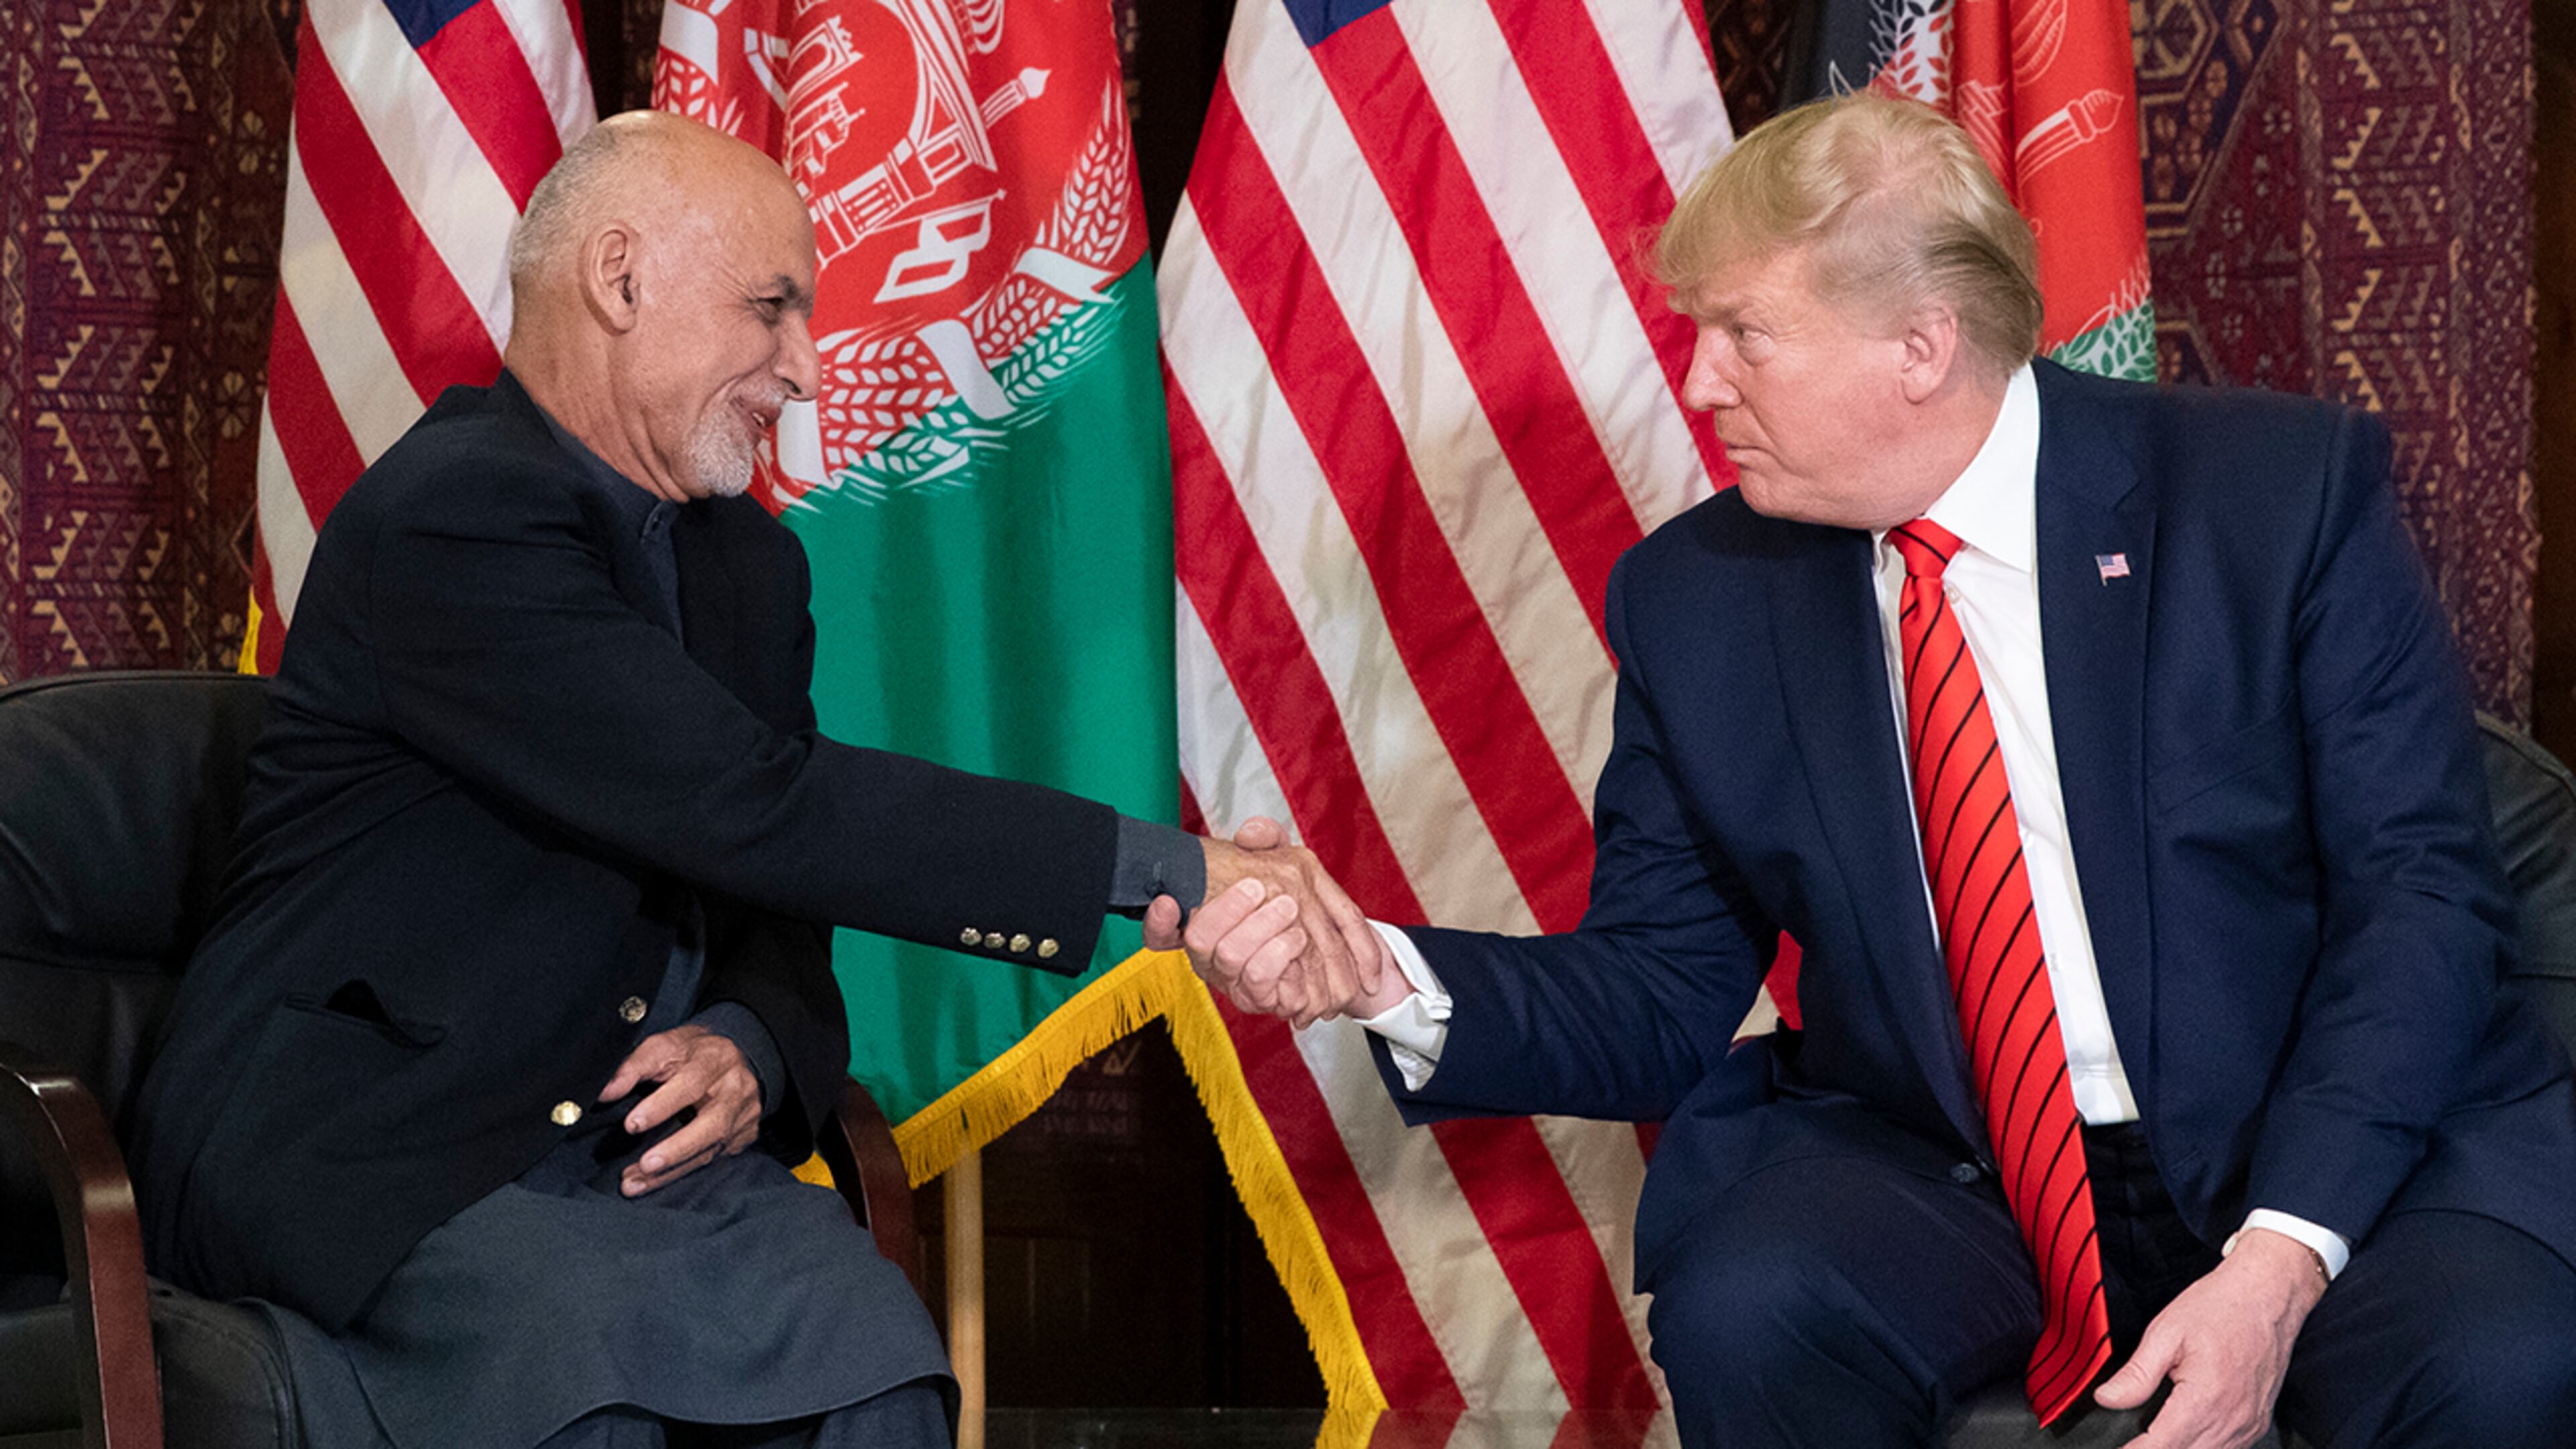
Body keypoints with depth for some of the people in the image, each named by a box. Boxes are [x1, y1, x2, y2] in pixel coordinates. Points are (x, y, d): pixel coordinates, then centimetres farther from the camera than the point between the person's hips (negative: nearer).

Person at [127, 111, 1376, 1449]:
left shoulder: (747, 560, 13)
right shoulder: (447, 515, -18)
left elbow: (773, 891, 17)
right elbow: (763, 811, -25)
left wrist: (752, 1045, -9)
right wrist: (1170, 871, -25)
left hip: (635, 1136, 7)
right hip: (362, 1154, -7)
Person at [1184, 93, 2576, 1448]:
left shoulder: (2287, 488, -6)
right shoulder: (1694, 597, 3)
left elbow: (2421, 891, -8)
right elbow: (1664, 992, 5)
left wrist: (2282, 1255, -21)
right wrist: (1387, 978, -15)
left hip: (2333, 1152, -2)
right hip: (1938, 1179, 2)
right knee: (1741, 1313, -30)